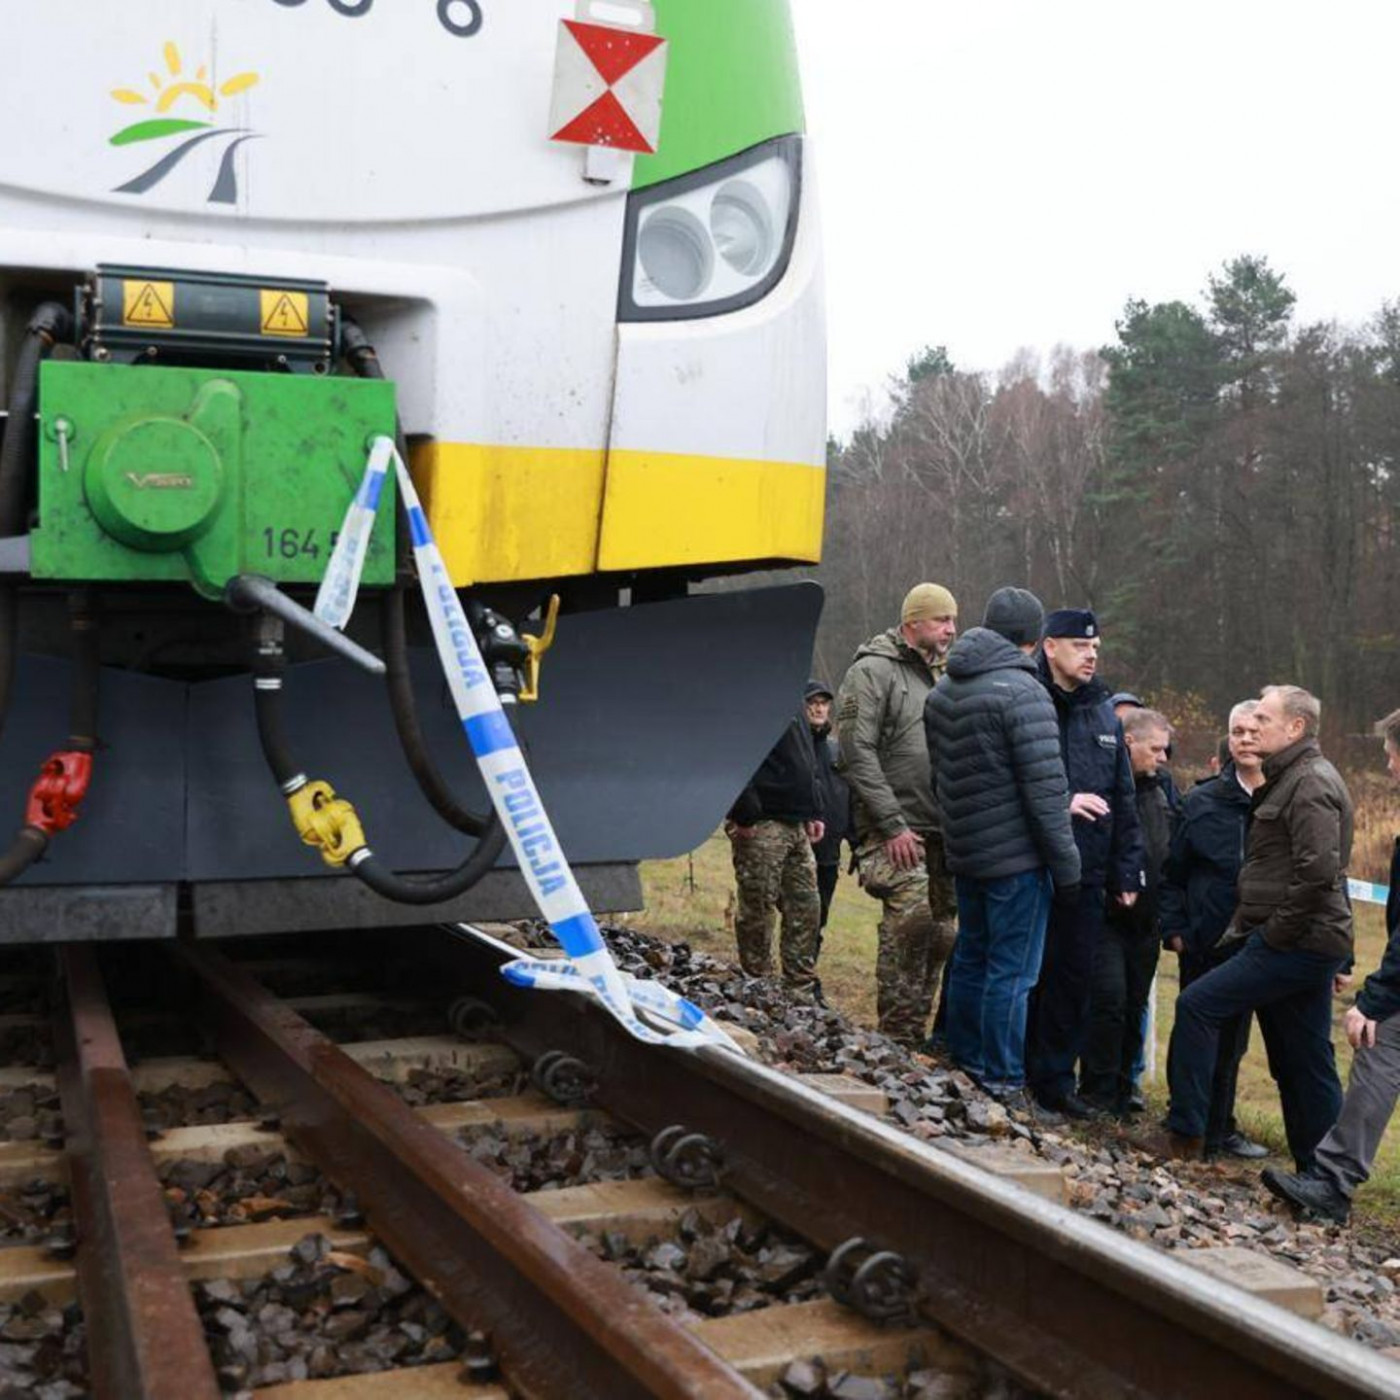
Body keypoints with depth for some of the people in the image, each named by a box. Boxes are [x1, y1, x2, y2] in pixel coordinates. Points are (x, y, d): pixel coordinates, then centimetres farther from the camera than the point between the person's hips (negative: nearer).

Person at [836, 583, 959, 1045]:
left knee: (940, 930, 8)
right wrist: (892, 825, -17)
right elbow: (857, 752, -14)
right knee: (910, 917, -20)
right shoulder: (873, 672, -6)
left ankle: (916, 1032, 19)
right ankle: (900, 1036, -10)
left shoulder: (943, 677, 19)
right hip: (895, 831, -8)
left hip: (941, 832, 8)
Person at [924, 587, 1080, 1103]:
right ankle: (1001, 1085, 5)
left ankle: (962, 1065, 28)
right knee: (1011, 973, 0)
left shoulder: (941, 692, 10)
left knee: (971, 959, 18)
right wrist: (1066, 865, -11)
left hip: (965, 853, 8)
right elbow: (1045, 788, -17)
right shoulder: (1021, 691, -16)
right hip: (1017, 857, -8)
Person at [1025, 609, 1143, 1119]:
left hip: (1087, 875, 6)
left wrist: (1127, 871, 15)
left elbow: (1123, 801, 18)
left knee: (1074, 977, 10)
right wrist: (1061, 803, -19)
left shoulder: (1105, 715, 15)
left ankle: (1055, 1080, 21)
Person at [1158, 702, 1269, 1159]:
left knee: (1231, 1041, 14)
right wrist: (1174, 929, -3)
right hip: (1204, 944, -1)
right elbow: (1172, 872, 3)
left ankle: (1219, 1129, 29)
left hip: (1255, 947, 1)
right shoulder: (1202, 801, -1)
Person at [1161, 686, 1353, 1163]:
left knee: (1197, 1004, -9)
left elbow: (1318, 872, -25)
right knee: (1303, 1064, 12)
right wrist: (1339, 959, 22)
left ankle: (1185, 1134, -3)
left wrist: (1275, 933, -17)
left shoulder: (1310, 783, -13)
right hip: (1310, 944, 10)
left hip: (1295, 944, -10)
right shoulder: (1292, 778, 20)